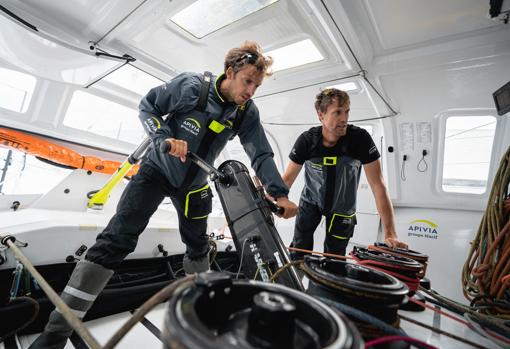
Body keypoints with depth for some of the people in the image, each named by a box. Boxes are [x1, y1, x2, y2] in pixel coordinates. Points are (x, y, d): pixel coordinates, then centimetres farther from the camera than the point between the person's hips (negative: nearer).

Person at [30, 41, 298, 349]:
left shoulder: (248, 112, -10)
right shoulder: (191, 86, -20)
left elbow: (262, 155, -13)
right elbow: (148, 106, -9)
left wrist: (280, 193, -24)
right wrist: (165, 138, -27)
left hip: (194, 183, 4)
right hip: (158, 169, -3)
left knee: (198, 246, 15)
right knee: (117, 240, -12)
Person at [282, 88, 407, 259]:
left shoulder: (360, 139, -23)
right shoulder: (306, 140, -19)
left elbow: (378, 186, -23)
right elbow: (287, 179, -13)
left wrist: (390, 234, -27)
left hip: (342, 208, 0)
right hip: (310, 201, 1)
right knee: (298, 251, 4)